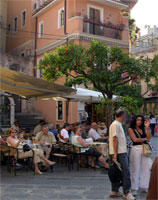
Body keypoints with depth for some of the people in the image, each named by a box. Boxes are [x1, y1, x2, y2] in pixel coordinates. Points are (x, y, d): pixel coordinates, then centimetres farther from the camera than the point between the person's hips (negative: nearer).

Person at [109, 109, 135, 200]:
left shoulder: (118, 124, 18)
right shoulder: (116, 124, -13)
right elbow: (115, 139, -18)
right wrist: (115, 153, -20)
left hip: (121, 152, 10)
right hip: (119, 152, -10)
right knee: (126, 172, -8)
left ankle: (115, 191, 19)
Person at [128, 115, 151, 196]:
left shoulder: (143, 129, 14)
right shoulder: (131, 129, 2)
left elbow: (149, 138, 1)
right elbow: (135, 139, -8)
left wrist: (147, 127, -5)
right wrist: (145, 139, 3)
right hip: (136, 149, -4)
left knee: (145, 168, 6)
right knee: (136, 169, 0)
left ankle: (144, 186, 19)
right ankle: (134, 188, 8)